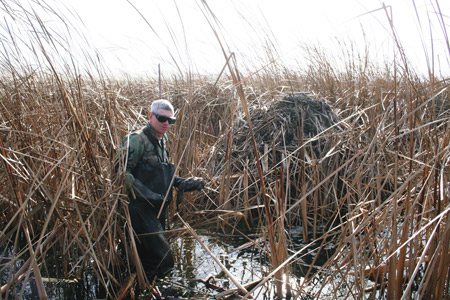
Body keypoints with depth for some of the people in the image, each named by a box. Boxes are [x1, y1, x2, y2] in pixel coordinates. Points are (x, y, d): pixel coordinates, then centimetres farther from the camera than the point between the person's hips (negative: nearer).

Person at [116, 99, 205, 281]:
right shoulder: (137, 140, -12)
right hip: (140, 209, -9)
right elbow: (124, 173, -19)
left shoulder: (162, 141, 17)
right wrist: (147, 195, -26)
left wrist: (185, 183, 10)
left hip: (158, 208, 9)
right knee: (163, 259, -13)